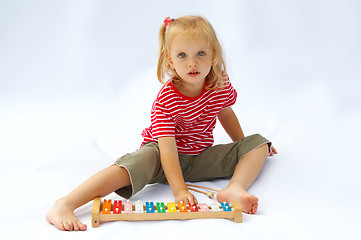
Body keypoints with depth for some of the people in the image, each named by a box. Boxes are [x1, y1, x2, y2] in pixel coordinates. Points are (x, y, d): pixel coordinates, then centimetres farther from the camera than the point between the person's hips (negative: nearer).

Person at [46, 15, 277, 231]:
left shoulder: (221, 84, -7)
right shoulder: (165, 99, -21)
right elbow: (168, 148, -30)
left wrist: (242, 144, 27)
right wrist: (179, 190, -41)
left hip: (201, 158, 5)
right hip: (163, 155, -5)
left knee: (259, 143, -6)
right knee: (142, 160, -38)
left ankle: (235, 189, -34)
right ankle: (63, 206, -47)